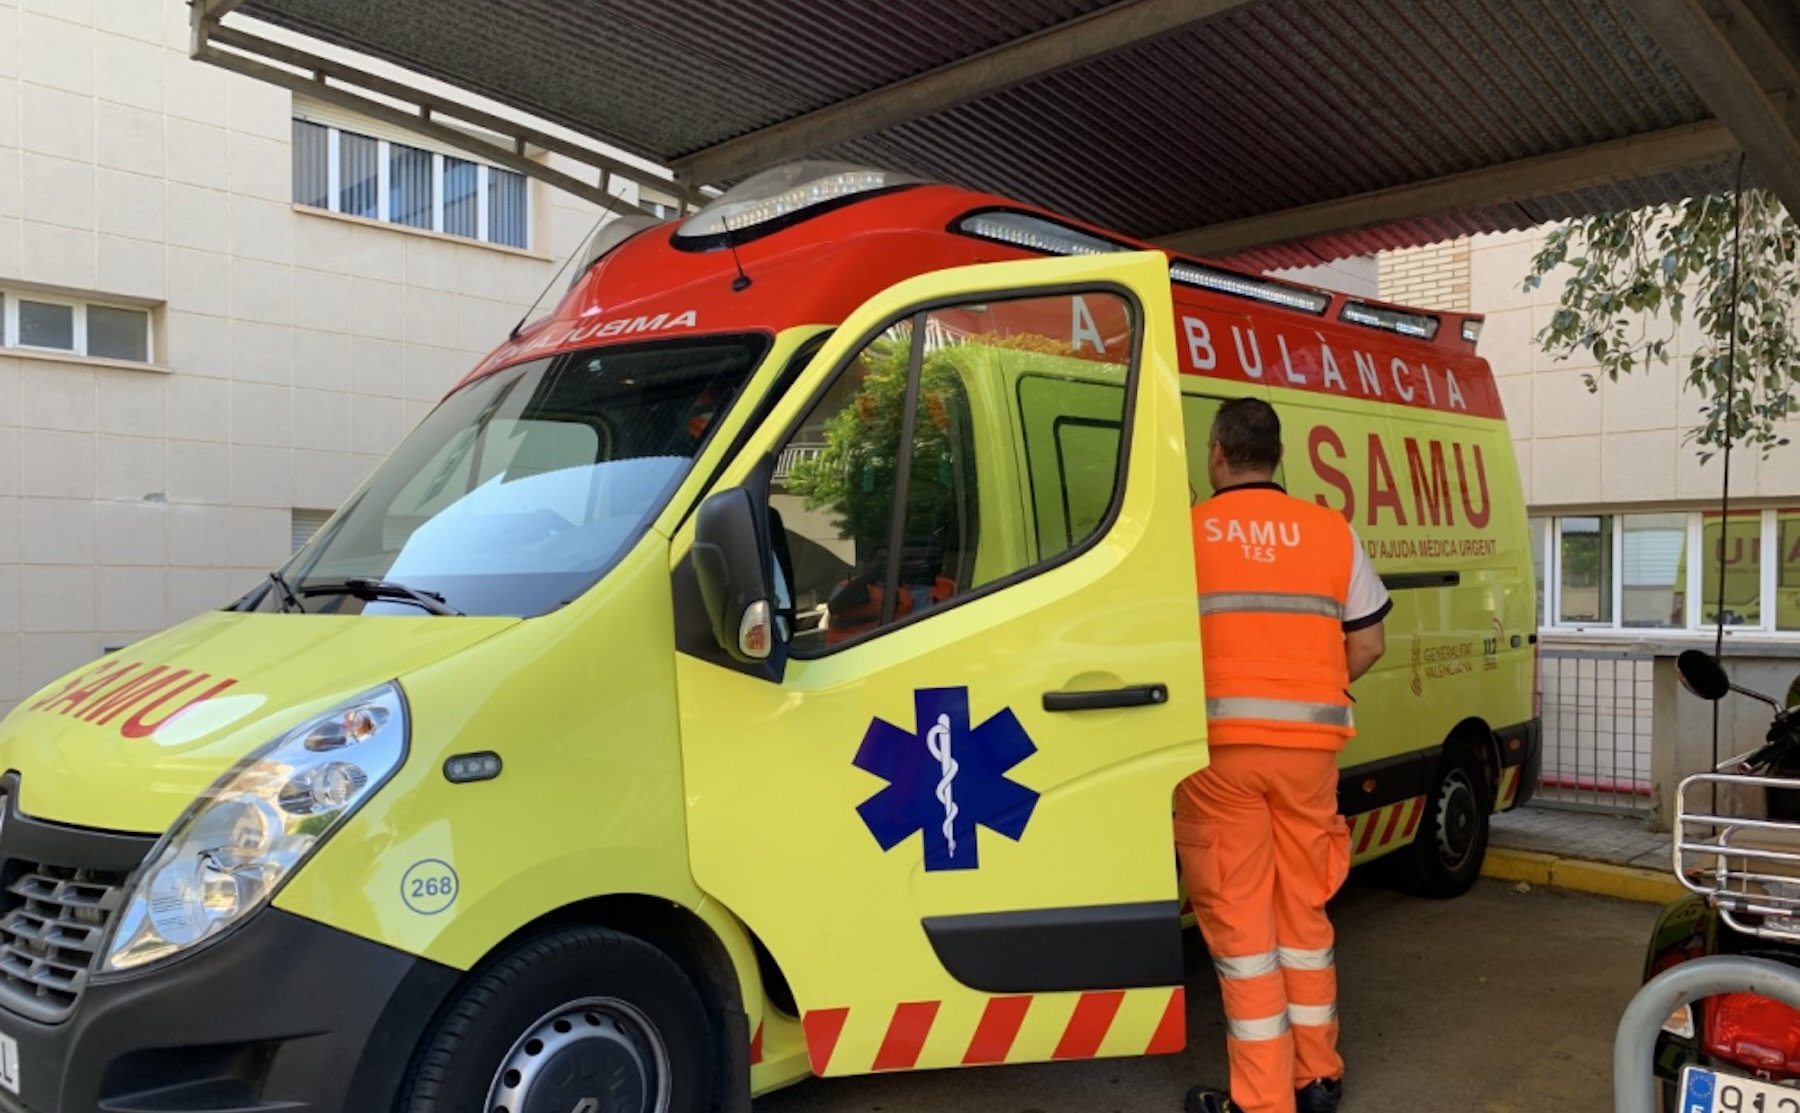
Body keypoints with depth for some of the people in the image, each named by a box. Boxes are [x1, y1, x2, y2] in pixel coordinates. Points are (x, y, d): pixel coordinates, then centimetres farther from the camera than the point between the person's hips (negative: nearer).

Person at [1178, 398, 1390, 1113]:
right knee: (1304, 908, 16)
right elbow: (1368, 643, 8)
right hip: (1309, 742, 3)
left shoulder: (1183, 533, -1)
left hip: (1219, 741, -3)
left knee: (1239, 917, 3)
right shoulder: (1331, 530, 6)